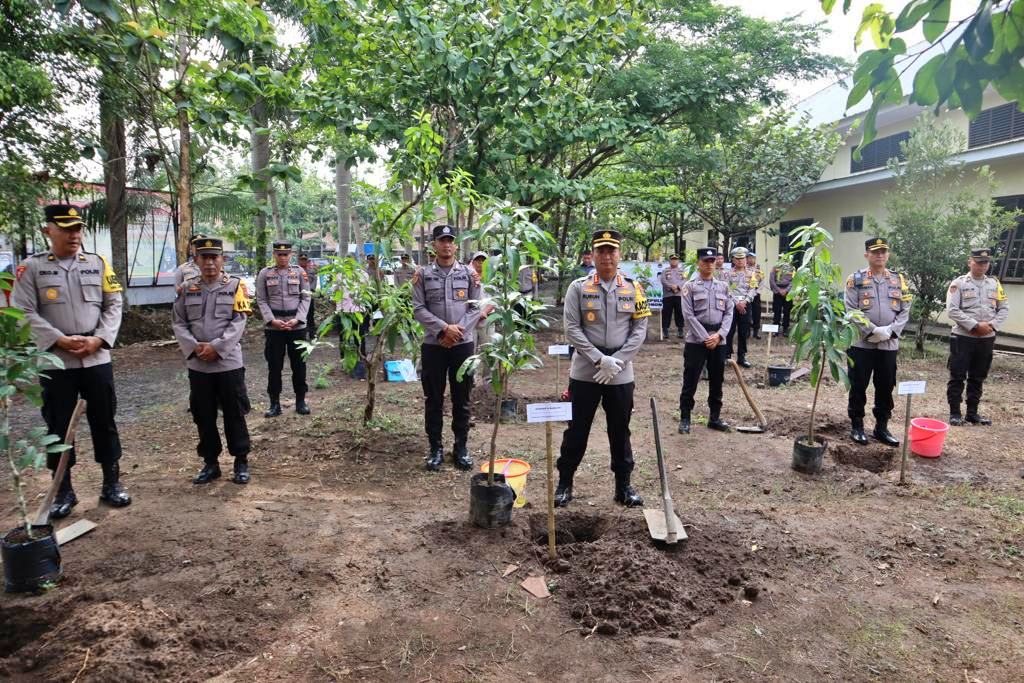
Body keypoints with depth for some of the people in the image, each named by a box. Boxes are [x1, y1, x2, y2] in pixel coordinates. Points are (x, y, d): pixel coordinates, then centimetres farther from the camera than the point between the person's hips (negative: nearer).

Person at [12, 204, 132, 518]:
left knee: (104, 422, 8)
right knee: (59, 426, 7)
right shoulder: (30, 267, 1)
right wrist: (61, 341, -15)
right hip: (54, 361, -1)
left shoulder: (98, 263, 7)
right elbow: (25, 312, -5)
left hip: (97, 359, 2)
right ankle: (64, 491, 19)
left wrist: (98, 339, -10)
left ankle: (111, 484, 20)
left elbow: (113, 305, 4)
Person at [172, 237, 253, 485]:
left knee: (234, 414, 4)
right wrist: (194, 347, -12)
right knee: (203, 416, 10)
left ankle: (241, 461, 16)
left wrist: (216, 347, -16)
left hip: (228, 362, -3)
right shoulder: (187, 288, 7)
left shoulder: (235, 286, -1)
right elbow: (178, 322, 4)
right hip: (197, 365, 3)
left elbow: (239, 323, -8)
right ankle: (210, 463, 23)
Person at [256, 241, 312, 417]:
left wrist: (297, 319, -11)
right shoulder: (264, 274, 3)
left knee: (299, 364, 6)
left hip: (297, 325, 0)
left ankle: (300, 401, 17)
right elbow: (261, 300, 1)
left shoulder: (300, 272, 5)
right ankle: (275, 404, 13)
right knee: (274, 366, 4)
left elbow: (306, 298, 2)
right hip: (273, 327, 0)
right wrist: (272, 320, -12)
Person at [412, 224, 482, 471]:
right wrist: (444, 328, -15)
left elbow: (476, 307, 1)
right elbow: (418, 308, -4)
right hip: (433, 345, 0)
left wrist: (458, 331, -11)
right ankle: (436, 448, 17)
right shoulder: (423, 274, 3)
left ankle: (461, 447, 19)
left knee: (461, 399, 7)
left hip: (463, 344, 1)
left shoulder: (470, 273, 5)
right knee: (434, 400, 6)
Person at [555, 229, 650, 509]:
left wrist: (616, 361, -11)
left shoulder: (633, 289, 3)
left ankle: (623, 485, 26)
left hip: (622, 374, 2)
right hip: (585, 372, -1)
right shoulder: (578, 288, -3)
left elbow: (640, 330, 0)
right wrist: (600, 359, -16)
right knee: (577, 429, 7)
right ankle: (564, 483, 21)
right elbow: (572, 329, -8)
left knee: (620, 430, 12)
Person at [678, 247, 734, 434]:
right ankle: (685, 418, 9)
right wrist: (705, 338, -14)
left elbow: (729, 313, 5)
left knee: (717, 381, 11)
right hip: (696, 341, -4)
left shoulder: (723, 286, 9)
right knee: (690, 381, 0)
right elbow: (689, 315, -9)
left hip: (719, 341, 4)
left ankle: (715, 417, 23)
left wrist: (719, 335, -10)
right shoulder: (690, 286, -2)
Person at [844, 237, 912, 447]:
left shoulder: (898, 279, 9)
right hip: (861, 343, -3)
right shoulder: (855, 279, -2)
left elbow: (905, 310, 4)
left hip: (889, 344, 3)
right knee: (858, 386, 3)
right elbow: (851, 311, -9)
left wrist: (889, 331, -12)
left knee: (886, 387, 10)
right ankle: (857, 427, 15)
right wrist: (872, 331, -17)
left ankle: (881, 427, 22)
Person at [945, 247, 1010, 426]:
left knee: (978, 378, 11)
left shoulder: (995, 284, 10)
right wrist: (975, 325, -17)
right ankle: (954, 413, 6)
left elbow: (1004, 309, 9)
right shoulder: (958, 283, -4)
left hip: (987, 339, 4)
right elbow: (952, 310, -12)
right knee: (957, 377, -1)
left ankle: (972, 413, 20)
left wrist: (992, 325, -8)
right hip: (963, 337, -4)